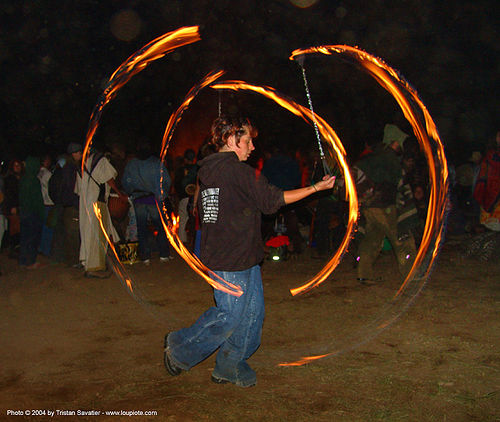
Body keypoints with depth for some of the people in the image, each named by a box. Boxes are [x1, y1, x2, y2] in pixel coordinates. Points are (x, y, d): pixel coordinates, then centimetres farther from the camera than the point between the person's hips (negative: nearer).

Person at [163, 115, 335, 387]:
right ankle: (179, 351, 16)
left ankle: (230, 367, 22)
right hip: (231, 262, -10)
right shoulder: (238, 171, -16)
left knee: (253, 310, 12)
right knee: (230, 315, 0)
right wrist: (316, 188, -4)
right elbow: (272, 200, -12)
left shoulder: (207, 171, 13)